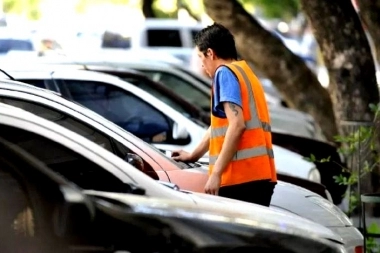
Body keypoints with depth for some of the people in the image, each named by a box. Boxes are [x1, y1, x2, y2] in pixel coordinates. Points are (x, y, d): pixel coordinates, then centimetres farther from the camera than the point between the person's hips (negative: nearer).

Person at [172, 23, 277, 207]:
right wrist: (194, 155, 47)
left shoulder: (225, 73, -3)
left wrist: (216, 172, -18)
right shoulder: (245, 72, 24)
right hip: (260, 175, 9)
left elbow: (236, 125, -16)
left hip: (242, 176, -8)